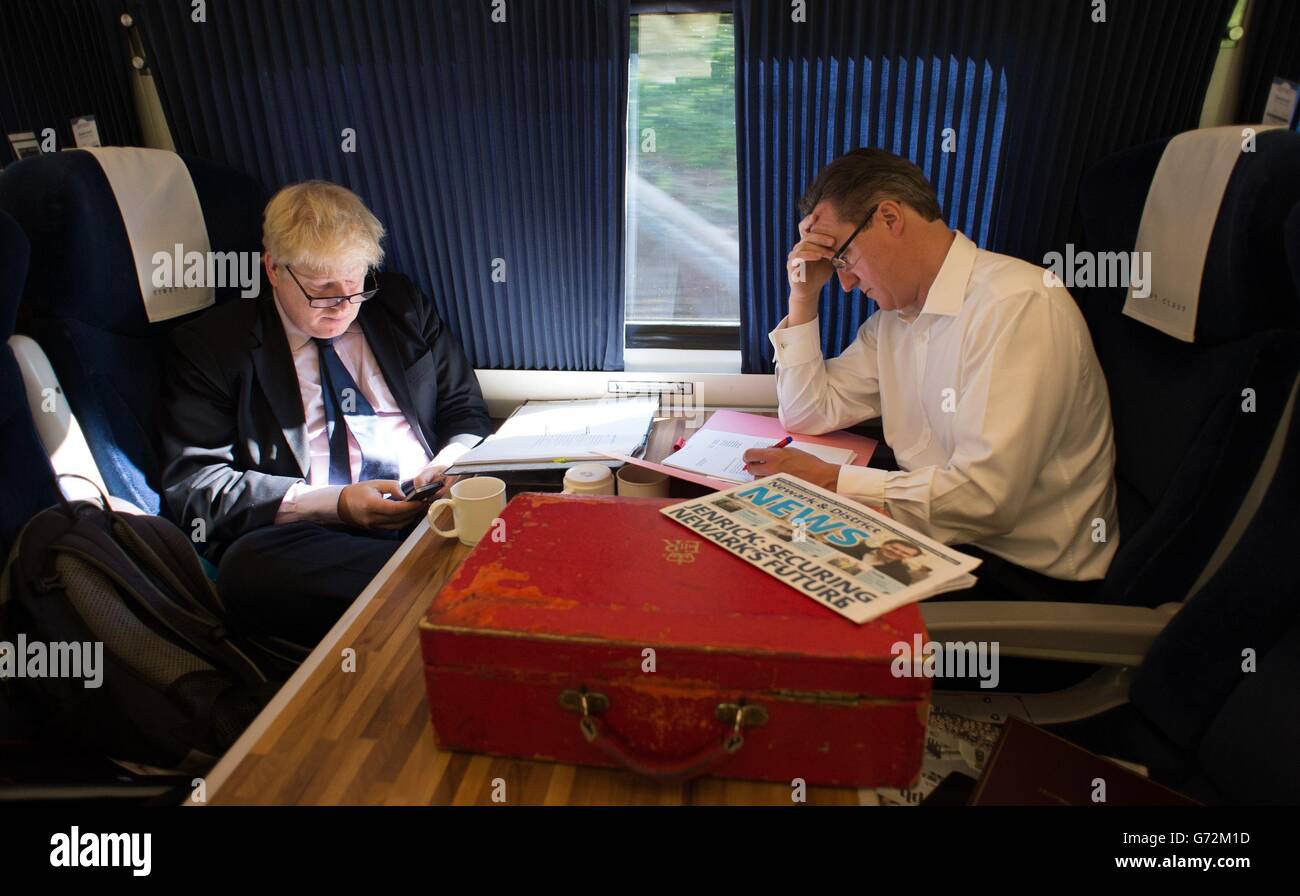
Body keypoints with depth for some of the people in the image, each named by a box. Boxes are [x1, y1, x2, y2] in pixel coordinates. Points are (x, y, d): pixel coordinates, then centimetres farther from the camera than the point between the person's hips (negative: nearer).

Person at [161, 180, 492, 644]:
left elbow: (468, 418, 19)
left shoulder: (402, 307, 18)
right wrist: (336, 502, -13)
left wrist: (448, 470, -6)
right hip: (318, 535, 1)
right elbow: (192, 486, 1)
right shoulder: (211, 345, 9)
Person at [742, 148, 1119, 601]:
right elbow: (807, 415, 8)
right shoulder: (894, 315, 5)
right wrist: (803, 297, -1)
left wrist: (831, 479, -23)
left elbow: (986, 494, -27)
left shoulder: (1020, 304, -21)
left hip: (1032, 575, -7)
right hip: (941, 533, 7)